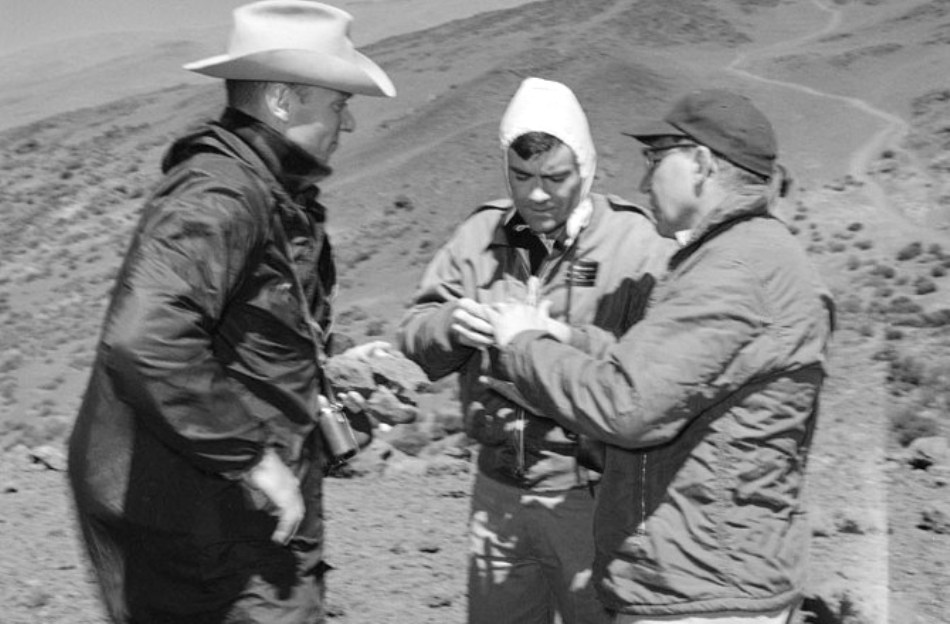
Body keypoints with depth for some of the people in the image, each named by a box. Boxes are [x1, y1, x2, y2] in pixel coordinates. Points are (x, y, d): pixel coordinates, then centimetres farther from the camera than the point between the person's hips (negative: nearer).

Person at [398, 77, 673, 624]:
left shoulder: (637, 244, -10)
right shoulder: (481, 235, 4)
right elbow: (414, 339, 3)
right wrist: (451, 325, -17)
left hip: (592, 492, -4)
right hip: (498, 489, 4)